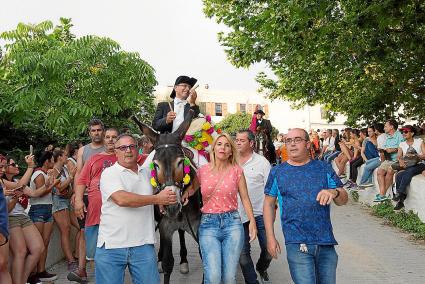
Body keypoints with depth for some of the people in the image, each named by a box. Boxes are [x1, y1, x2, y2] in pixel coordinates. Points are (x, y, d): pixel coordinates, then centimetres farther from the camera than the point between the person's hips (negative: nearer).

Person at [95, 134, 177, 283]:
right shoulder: (109, 173, -4)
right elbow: (121, 199, -20)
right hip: (111, 246, -4)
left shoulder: (147, 172, 14)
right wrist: (157, 199, -15)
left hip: (143, 245, 4)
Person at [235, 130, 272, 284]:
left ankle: (261, 269, 35)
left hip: (260, 213, -2)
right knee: (243, 252, 4)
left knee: (268, 248, 4)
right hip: (239, 215, 2)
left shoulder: (262, 162, -2)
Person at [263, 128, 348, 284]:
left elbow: (343, 200, 6)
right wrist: (270, 237, 1)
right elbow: (269, 203, 8)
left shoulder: (324, 168, 6)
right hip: (297, 245, -2)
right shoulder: (277, 172, 4)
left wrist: (334, 192, -18)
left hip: (326, 243, 2)